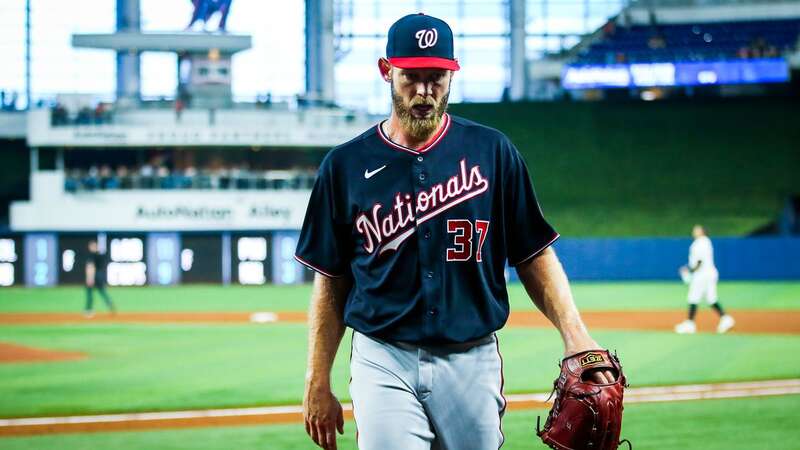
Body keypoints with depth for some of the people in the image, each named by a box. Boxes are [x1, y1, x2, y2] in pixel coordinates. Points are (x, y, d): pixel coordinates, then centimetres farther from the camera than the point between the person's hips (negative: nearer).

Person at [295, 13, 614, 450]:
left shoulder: (491, 151, 5)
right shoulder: (346, 165, 4)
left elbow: (534, 256, 6)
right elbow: (331, 283, 7)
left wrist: (573, 334, -10)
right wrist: (318, 384, 3)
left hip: (471, 362, 1)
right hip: (383, 364, -1)